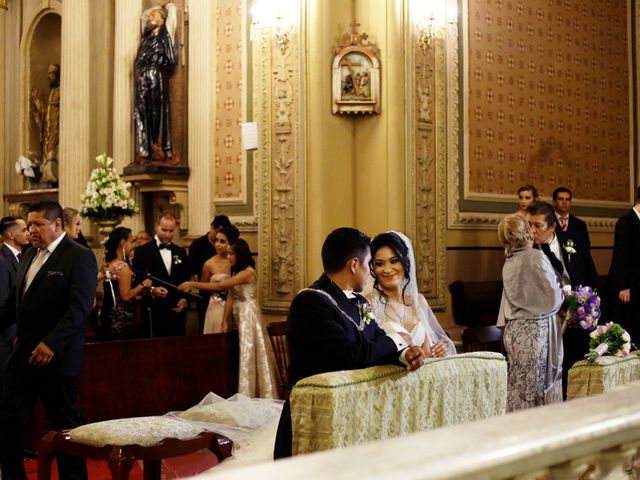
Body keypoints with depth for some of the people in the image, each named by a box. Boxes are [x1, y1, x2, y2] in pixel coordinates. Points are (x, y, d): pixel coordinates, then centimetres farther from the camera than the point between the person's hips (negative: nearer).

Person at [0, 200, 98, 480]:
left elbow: (80, 307, -21)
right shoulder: (30, 255, 14)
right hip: (23, 354, 7)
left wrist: (51, 344, -29)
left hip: (57, 357, -7)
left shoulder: (79, 257, -10)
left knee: (65, 425, 4)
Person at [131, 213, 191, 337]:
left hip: (177, 311, 4)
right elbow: (137, 280, -6)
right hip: (154, 312, -4)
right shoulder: (142, 251, -2)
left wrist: (184, 299, 4)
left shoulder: (180, 252, 13)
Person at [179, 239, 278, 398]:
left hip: (248, 317, -8)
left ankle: (250, 396, 3)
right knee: (242, 356, 7)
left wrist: (193, 284, -23)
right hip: (238, 317, 8)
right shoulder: (235, 272, 13)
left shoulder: (248, 272, -16)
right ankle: (245, 396, 11)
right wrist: (225, 322, -1)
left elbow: (221, 286, -23)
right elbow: (230, 298, 7)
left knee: (248, 356, -4)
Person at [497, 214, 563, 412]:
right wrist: (563, 295, 8)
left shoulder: (508, 264, 8)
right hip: (535, 329, -6)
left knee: (517, 386, 9)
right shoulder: (536, 257, -12)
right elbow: (553, 297, -13)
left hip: (513, 330, 6)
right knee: (535, 387, -1)